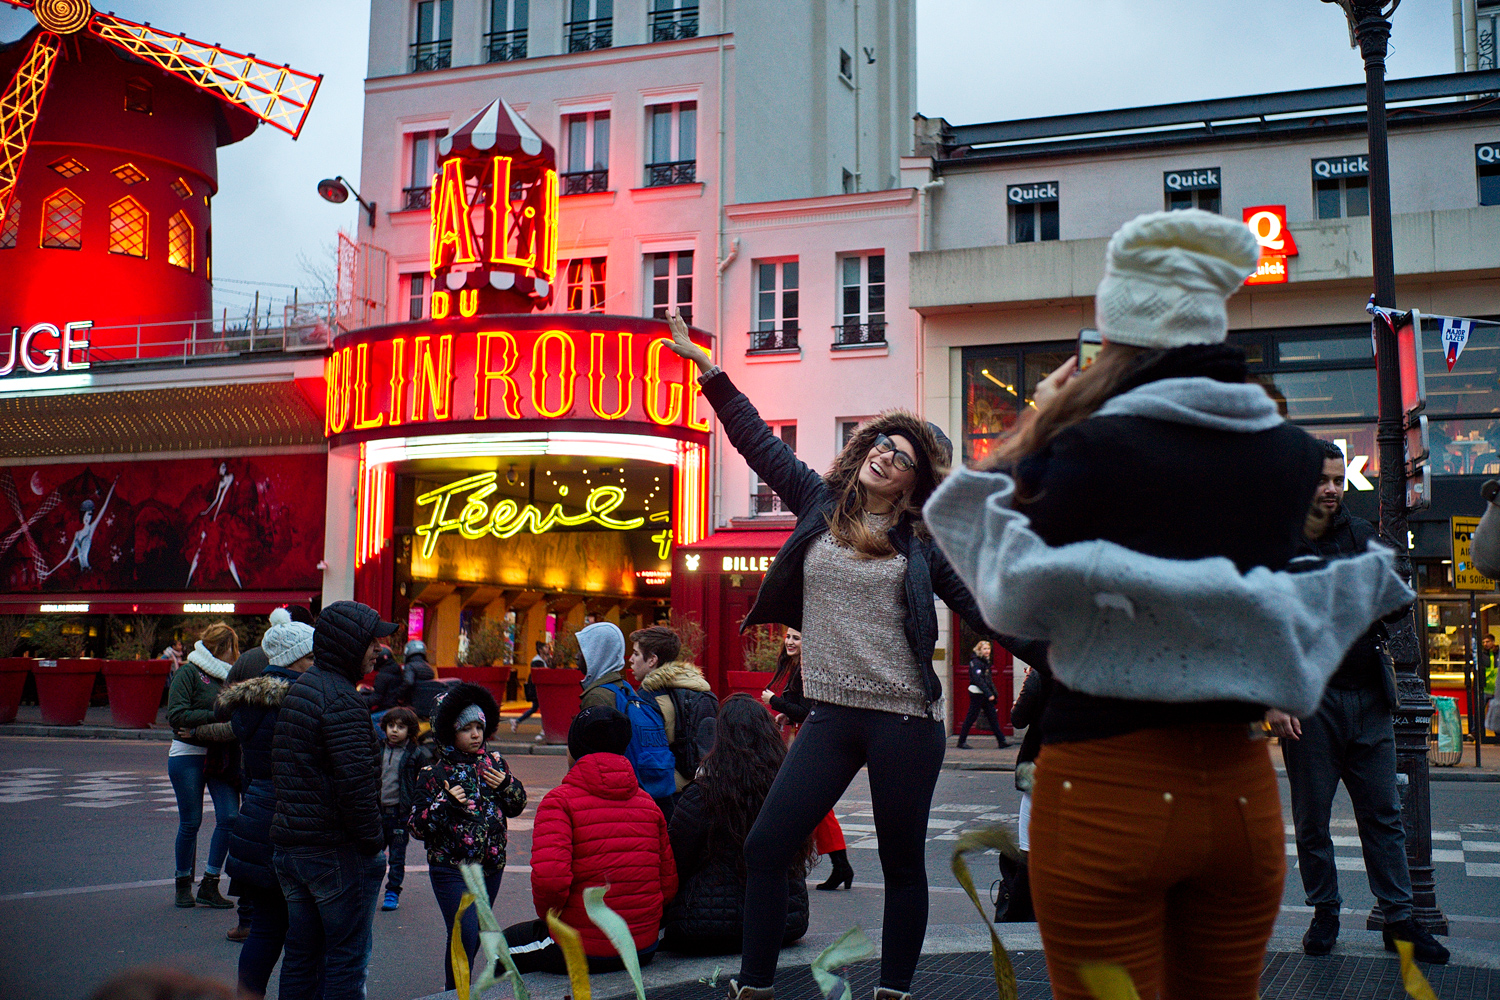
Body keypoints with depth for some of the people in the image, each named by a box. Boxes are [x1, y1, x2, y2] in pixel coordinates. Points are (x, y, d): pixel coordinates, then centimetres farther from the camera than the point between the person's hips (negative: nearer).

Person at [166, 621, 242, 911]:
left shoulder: (230, 675, 11)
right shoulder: (189, 673, -4)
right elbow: (176, 715, -13)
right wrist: (216, 716, -16)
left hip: (222, 757, 4)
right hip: (188, 756, -4)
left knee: (229, 817, -6)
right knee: (190, 822, 2)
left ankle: (210, 884, 5)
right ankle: (183, 884, 20)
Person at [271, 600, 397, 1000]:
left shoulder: (297, 691, 14)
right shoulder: (341, 700, -17)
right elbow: (356, 782, -24)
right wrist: (374, 841, -14)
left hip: (289, 845, 9)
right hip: (337, 851, -9)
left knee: (300, 954, 16)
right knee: (347, 957, 1)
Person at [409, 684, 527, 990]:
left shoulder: (494, 762, 6)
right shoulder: (433, 773, -7)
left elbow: (517, 806, 15)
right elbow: (417, 827, -7)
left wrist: (507, 785, -5)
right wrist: (444, 803, -22)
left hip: (491, 864, 5)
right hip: (452, 868, -5)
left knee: (476, 932, 14)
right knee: (464, 933, -13)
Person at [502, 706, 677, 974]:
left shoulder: (559, 801, -12)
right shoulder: (647, 802, 3)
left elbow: (548, 879, -26)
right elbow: (669, 884, 2)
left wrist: (548, 916, -5)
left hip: (580, 951, -6)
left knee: (506, 944, 26)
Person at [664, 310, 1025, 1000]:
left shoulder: (923, 540, 4)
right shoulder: (820, 503, 10)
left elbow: (983, 610, 7)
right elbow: (758, 441, 10)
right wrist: (706, 367, 9)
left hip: (904, 721, -2)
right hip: (831, 716, 2)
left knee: (903, 866, 7)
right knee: (765, 848, -3)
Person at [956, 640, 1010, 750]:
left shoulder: (985, 661, 15)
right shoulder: (975, 662, -13)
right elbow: (978, 680, -20)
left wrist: (994, 693, 12)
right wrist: (989, 694, -22)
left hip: (986, 695, 9)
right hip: (977, 693, -9)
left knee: (993, 717, 7)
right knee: (971, 718, -2)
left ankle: (1002, 741, 8)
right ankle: (961, 742, 6)